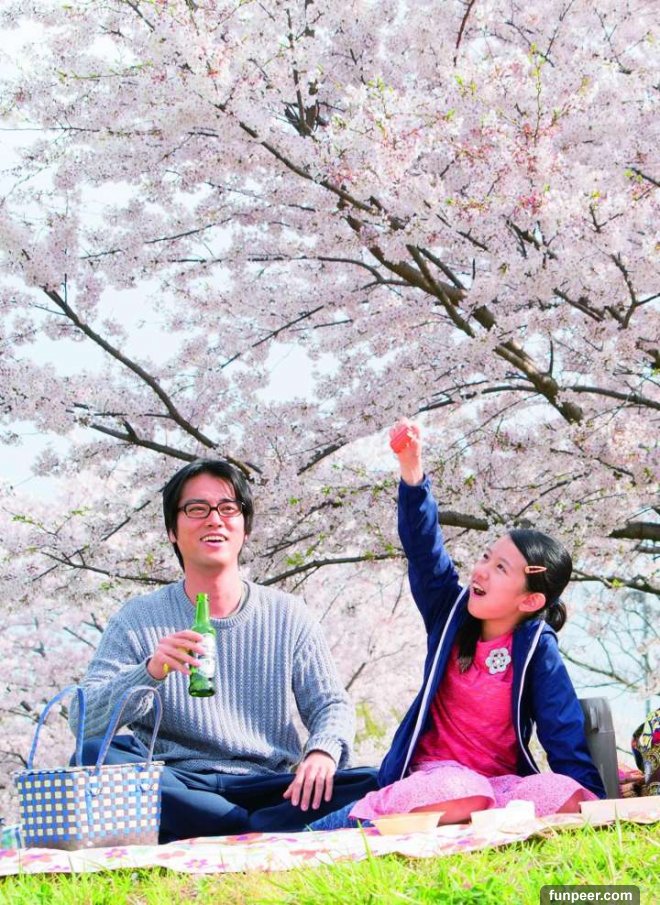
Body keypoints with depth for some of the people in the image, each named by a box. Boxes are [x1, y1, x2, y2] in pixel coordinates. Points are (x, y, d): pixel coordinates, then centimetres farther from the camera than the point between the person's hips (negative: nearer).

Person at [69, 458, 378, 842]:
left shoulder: (287, 616, 12)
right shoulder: (137, 621, 6)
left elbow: (332, 706, 7)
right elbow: (83, 720, -4)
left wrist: (323, 752, -17)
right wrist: (150, 672, -24)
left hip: (271, 788, 1)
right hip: (178, 788, -1)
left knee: (371, 784, -25)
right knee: (94, 755, -30)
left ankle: (199, 842, -29)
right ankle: (265, 833, -28)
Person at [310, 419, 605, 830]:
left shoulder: (538, 650, -1)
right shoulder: (452, 612, 5)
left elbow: (565, 735, -3)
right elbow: (424, 548, -8)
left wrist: (593, 801, -14)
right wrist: (413, 474, -20)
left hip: (502, 782, 1)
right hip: (435, 773, -1)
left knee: (565, 796, -33)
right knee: (464, 795, -39)